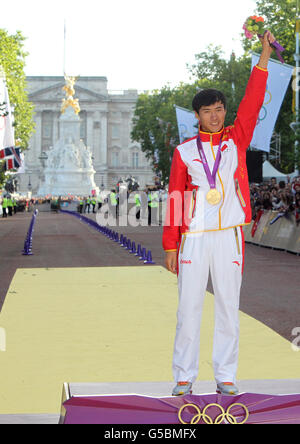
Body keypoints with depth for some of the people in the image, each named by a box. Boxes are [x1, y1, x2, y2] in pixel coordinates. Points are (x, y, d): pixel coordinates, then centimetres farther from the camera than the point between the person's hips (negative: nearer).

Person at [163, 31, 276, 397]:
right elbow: (174, 199, 3)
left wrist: (264, 56, -12)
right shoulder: (184, 151, 6)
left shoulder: (237, 140, 9)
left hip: (229, 236, 1)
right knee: (188, 308, 2)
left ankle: (225, 377, 13)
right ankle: (184, 376, 12)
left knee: (228, 306, 5)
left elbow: (251, 104, -3)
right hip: (193, 238, -1)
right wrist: (170, 246, -1)